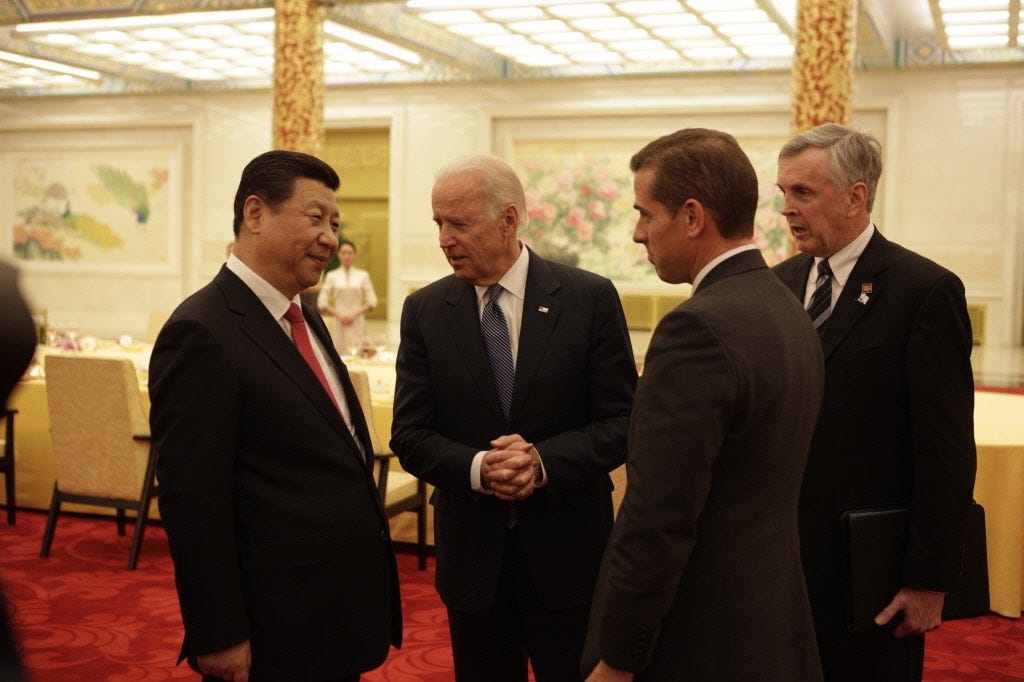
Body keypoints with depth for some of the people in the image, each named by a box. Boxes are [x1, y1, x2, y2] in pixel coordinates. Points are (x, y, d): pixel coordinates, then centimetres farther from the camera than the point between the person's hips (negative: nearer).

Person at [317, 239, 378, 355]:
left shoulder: (363, 275, 8)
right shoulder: (331, 276, 7)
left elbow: (372, 302, 5)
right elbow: (322, 303, 5)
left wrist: (355, 314, -5)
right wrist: (338, 315, -7)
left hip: (357, 323, 0)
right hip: (338, 324, 0)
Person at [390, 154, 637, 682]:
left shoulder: (590, 298, -7)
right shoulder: (424, 311, 0)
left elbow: (623, 421, -7)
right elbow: (409, 434, -2)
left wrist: (545, 460, -23)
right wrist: (477, 468, -21)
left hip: (566, 546, -1)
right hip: (471, 553, 2)